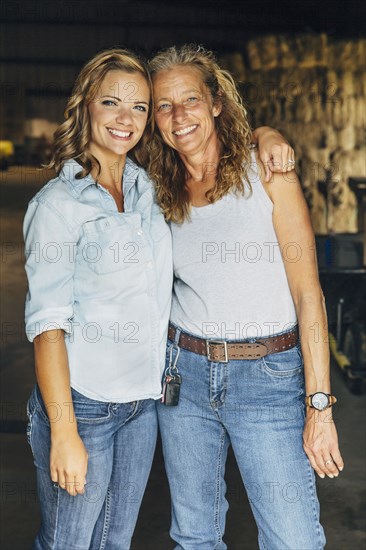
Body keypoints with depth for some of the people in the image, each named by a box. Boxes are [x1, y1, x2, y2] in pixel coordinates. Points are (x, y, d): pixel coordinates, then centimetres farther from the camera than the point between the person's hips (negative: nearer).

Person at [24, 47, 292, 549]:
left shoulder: (149, 184, 4)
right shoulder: (58, 202, -12)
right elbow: (47, 324, -16)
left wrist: (262, 134, -1)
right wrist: (64, 433, -19)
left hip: (143, 399, 6)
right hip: (82, 404, -5)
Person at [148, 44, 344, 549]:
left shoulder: (266, 172, -6)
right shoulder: (163, 192, 7)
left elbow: (307, 292, -10)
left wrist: (319, 404, -15)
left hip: (268, 378, -4)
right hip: (184, 374, 4)